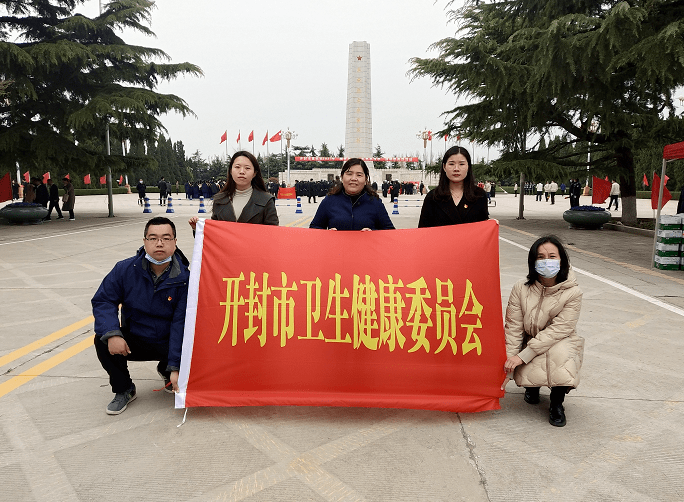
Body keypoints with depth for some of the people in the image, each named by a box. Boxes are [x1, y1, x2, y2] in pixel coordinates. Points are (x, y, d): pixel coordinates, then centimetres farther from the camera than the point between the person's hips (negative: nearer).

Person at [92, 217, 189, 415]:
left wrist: (175, 367, -24)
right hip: (133, 341, 2)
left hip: (168, 345, -1)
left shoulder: (184, 279, -17)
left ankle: (165, 370, 14)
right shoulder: (125, 269, -10)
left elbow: (181, 324, -19)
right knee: (102, 341, -25)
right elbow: (102, 300, -8)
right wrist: (112, 334, -27)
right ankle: (124, 390, 1)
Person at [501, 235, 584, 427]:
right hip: (529, 344, 2)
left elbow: (557, 330, -21)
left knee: (559, 353, -36)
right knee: (523, 375, -27)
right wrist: (508, 369, -15)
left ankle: (557, 403, -7)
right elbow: (513, 328, -10)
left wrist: (522, 356, -27)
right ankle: (532, 386, 15)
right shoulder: (521, 288, -11)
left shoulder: (573, 293, -16)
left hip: (560, 343, -1)